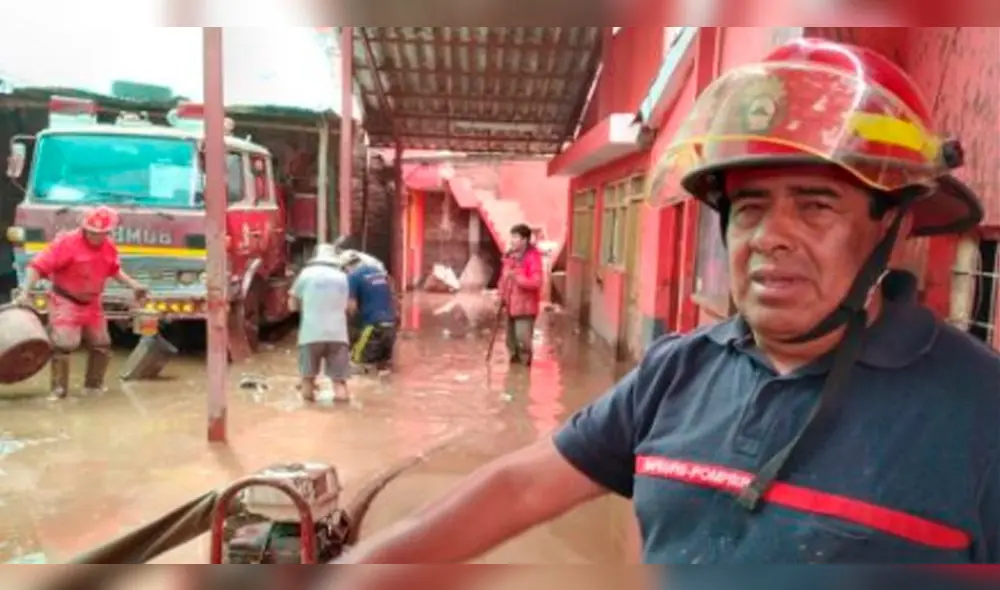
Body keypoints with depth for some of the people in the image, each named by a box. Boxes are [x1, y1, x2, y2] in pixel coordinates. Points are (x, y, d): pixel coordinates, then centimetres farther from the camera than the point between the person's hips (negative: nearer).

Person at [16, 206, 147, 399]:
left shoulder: (109, 248, -2)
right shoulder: (66, 242, -21)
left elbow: (114, 270, 18)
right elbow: (38, 266, -24)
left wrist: (133, 285, 8)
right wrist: (25, 292, -31)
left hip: (91, 303, 6)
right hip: (65, 301, -6)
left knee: (101, 344, 12)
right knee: (64, 343, -17)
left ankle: (93, 385, 29)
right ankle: (59, 389, -2)